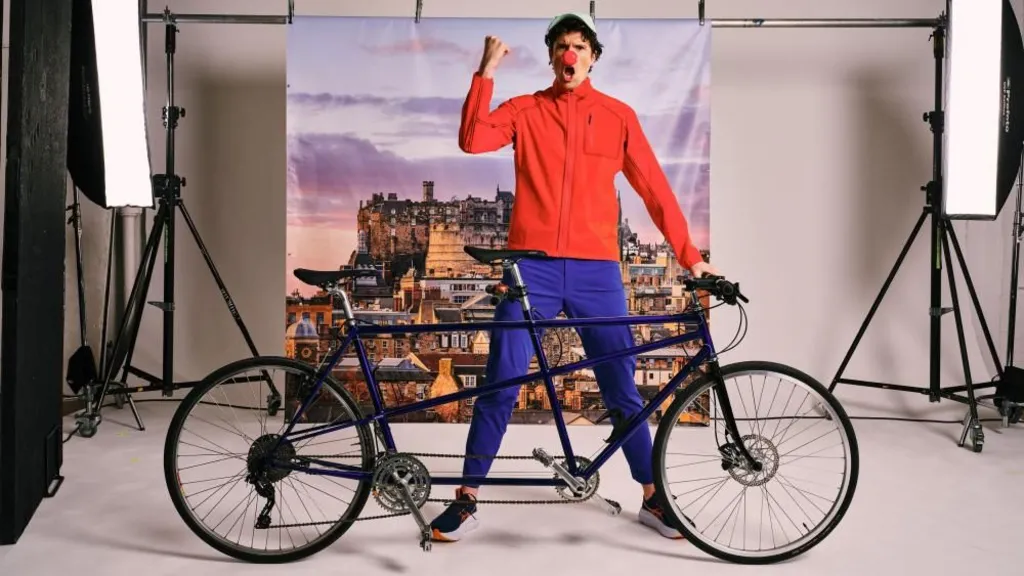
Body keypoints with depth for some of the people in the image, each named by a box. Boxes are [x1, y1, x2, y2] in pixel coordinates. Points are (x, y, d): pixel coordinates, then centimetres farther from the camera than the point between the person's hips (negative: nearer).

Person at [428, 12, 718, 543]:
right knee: (499, 386, 1)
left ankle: (652, 498, 24)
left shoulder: (618, 116, 8)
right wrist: (487, 71, -10)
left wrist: (690, 256, 5)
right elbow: (472, 140, -9)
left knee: (622, 390, 8)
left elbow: (654, 189, 7)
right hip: (532, 267, 0)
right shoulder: (525, 110, 8)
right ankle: (467, 499, 15)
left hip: (596, 270, 1)